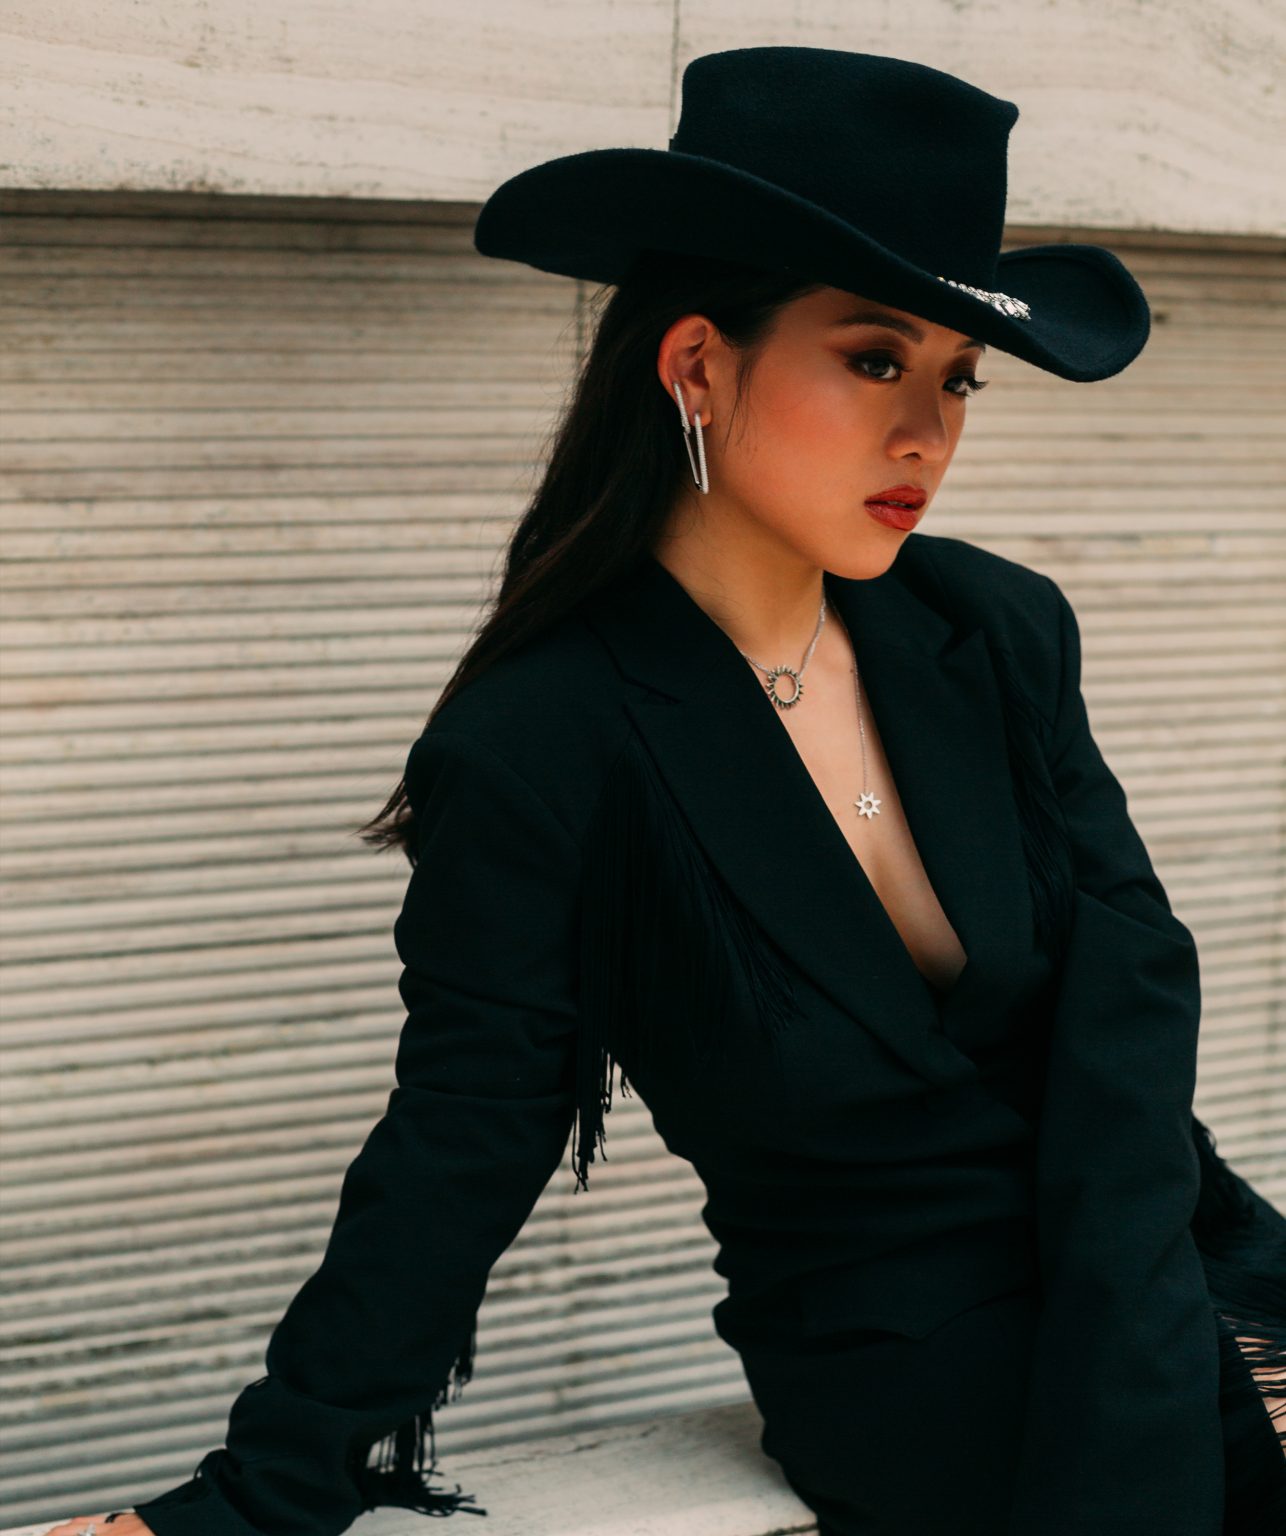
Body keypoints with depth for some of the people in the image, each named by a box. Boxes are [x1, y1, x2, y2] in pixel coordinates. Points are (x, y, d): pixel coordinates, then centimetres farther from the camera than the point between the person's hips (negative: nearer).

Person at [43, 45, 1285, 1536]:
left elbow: (1127, 970, -1)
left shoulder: (1002, 635, 1)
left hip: (1165, 1254, 5)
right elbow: (456, 1161, -6)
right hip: (909, 1374, -5)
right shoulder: (536, 757, -13)